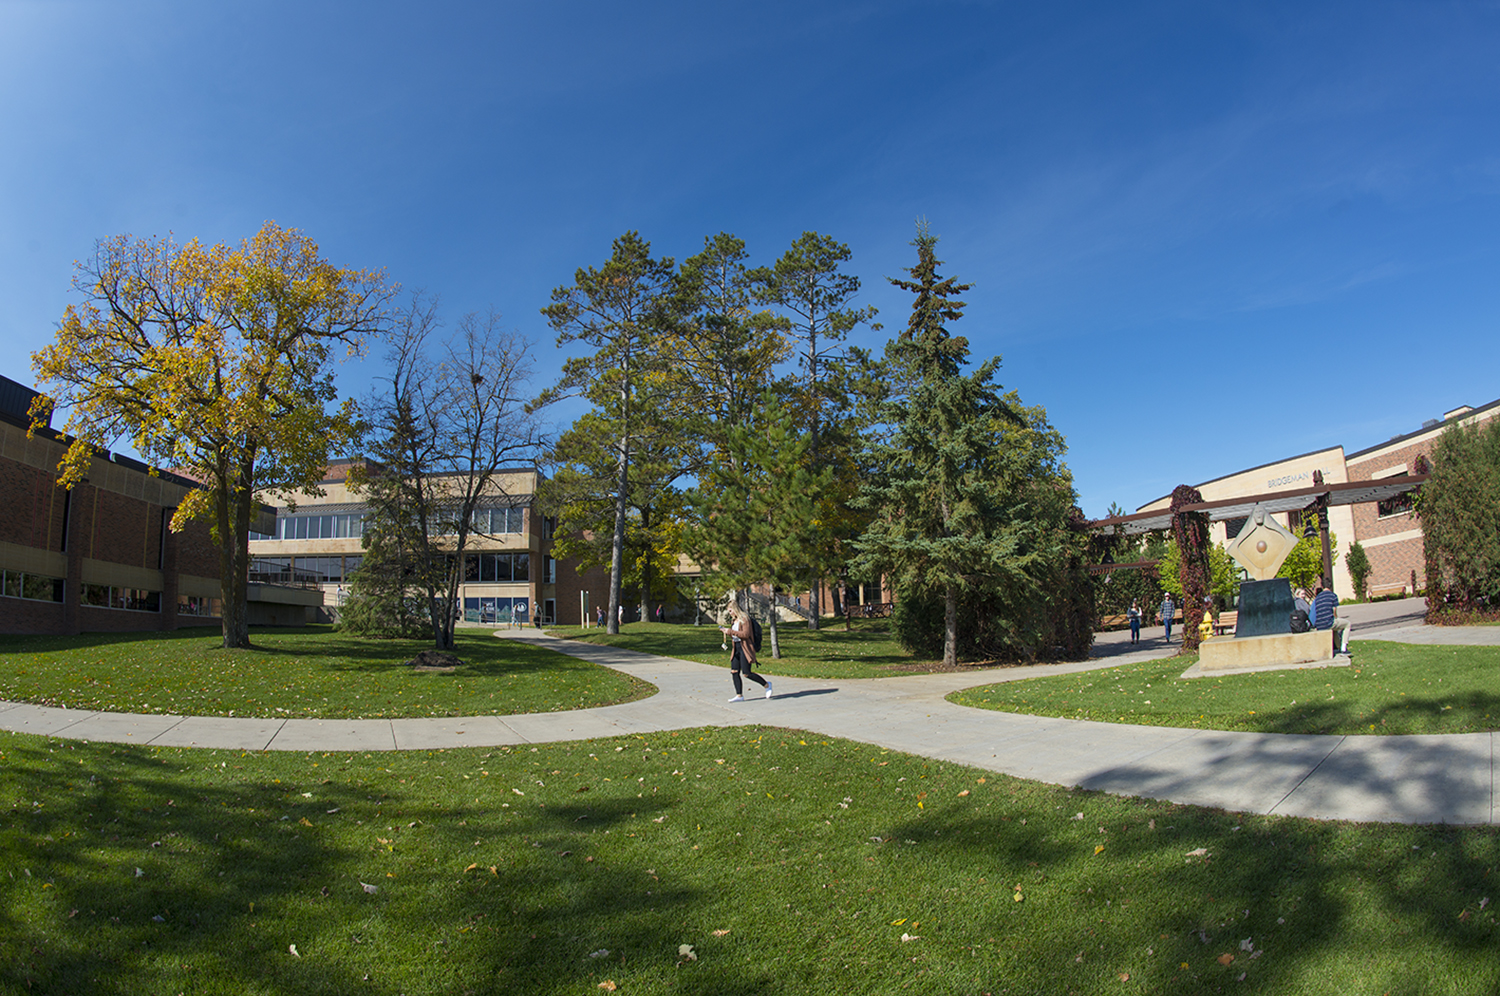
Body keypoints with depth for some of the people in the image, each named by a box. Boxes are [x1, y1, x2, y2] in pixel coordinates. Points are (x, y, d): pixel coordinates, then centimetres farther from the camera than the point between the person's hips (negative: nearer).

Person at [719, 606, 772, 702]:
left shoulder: (744, 619, -11)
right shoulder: (735, 621, 16)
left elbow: (745, 634, -20)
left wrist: (731, 631, -20)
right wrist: (725, 631, 8)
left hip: (745, 648, -9)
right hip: (736, 648, 9)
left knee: (747, 673, -9)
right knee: (734, 672, -1)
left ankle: (767, 685, 10)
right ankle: (739, 696, 3)